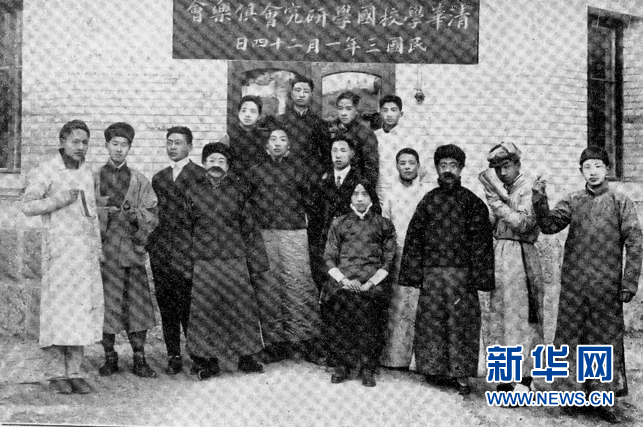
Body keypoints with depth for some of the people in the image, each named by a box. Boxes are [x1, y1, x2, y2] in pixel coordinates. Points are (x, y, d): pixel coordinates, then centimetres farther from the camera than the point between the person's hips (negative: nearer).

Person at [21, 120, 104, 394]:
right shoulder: (46, 171, -2)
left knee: (84, 308, 2)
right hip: (60, 249, -6)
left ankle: (74, 371, 7)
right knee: (58, 308, -5)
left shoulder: (87, 172, 16)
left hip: (87, 250, 6)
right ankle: (56, 373, 4)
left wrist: (98, 247, 19)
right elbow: (27, 206, -6)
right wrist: (59, 200, -17)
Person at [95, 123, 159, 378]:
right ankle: (110, 357, 15)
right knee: (105, 304, 2)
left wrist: (136, 214, -11)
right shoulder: (93, 179, 9)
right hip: (103, 249, 0)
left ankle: (139, 359, 7)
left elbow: (152, 216, 6)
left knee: (138, 304, -1)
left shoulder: (140, 181, 10)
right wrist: (103, 212, -9)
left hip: (132, 249, 1)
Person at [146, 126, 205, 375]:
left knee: (189, 306, -7)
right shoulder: (158, 178, 19)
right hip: (161, 251, 5)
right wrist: (151, 241, 11)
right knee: (166, 305, 5)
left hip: (187, 251, -5)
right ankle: (173, 356, 13)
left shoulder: (200, 176, 1)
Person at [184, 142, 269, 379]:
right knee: (206, 309, 0)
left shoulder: (237, 191, 5)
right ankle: (207, 360, 11)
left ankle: (246, 357, 14)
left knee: (241, 306, 2)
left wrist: (255, 259, 4)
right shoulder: (193, 192, 4)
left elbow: (249, 226, 7)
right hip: (204, 260, 0)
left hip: (235, 259, 1)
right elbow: (185, 227, 10)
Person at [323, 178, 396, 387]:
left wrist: (370, 283, -6)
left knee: (370, 328, -20)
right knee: (339, 323, -19)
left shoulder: (383, 225, 15)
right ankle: (342, 366, -3)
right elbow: (329, 258, 12)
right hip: (342, 283, 1)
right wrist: (342, 279, -6)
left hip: (372, 285, -1)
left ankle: (368, 369, -4)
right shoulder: (339, 223, 18)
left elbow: (388, 261, 8)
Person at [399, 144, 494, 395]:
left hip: (461, 272, -2)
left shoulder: (472, 202, 3)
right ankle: (435, 369, 17)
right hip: (431, 272, 2)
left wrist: (477, 276, -8)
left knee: (461, 322, -1)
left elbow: (481, 241, -1)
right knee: (431, 321, 4)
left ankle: (461, 374, 7)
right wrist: (414, 273, 2)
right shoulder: (429, 200, 9)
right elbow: (414, 237, 8)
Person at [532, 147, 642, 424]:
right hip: (573, 284, 1)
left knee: (606, 340, 5)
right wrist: (540, 201, -20)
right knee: (571, 338, 4)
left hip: (607, 286, -1)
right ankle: (571, 393, 15)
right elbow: (549, 225, -3)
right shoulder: (573, 201, 9)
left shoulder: (621, 202, 4)